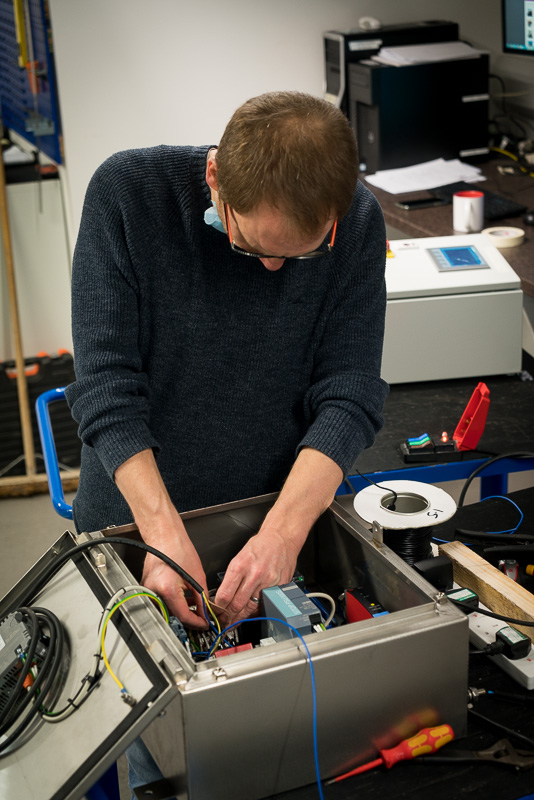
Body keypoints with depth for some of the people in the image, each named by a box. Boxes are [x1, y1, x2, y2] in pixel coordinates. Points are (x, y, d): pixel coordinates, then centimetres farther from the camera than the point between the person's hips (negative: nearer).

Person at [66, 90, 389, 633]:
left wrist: (284, 530, -27)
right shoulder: (125, 192, -18)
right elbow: (107, 384, -18)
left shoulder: (356, 222, -14)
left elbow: (350, 397, -14)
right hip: (130, 520, -2)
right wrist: (164, 533, -28)